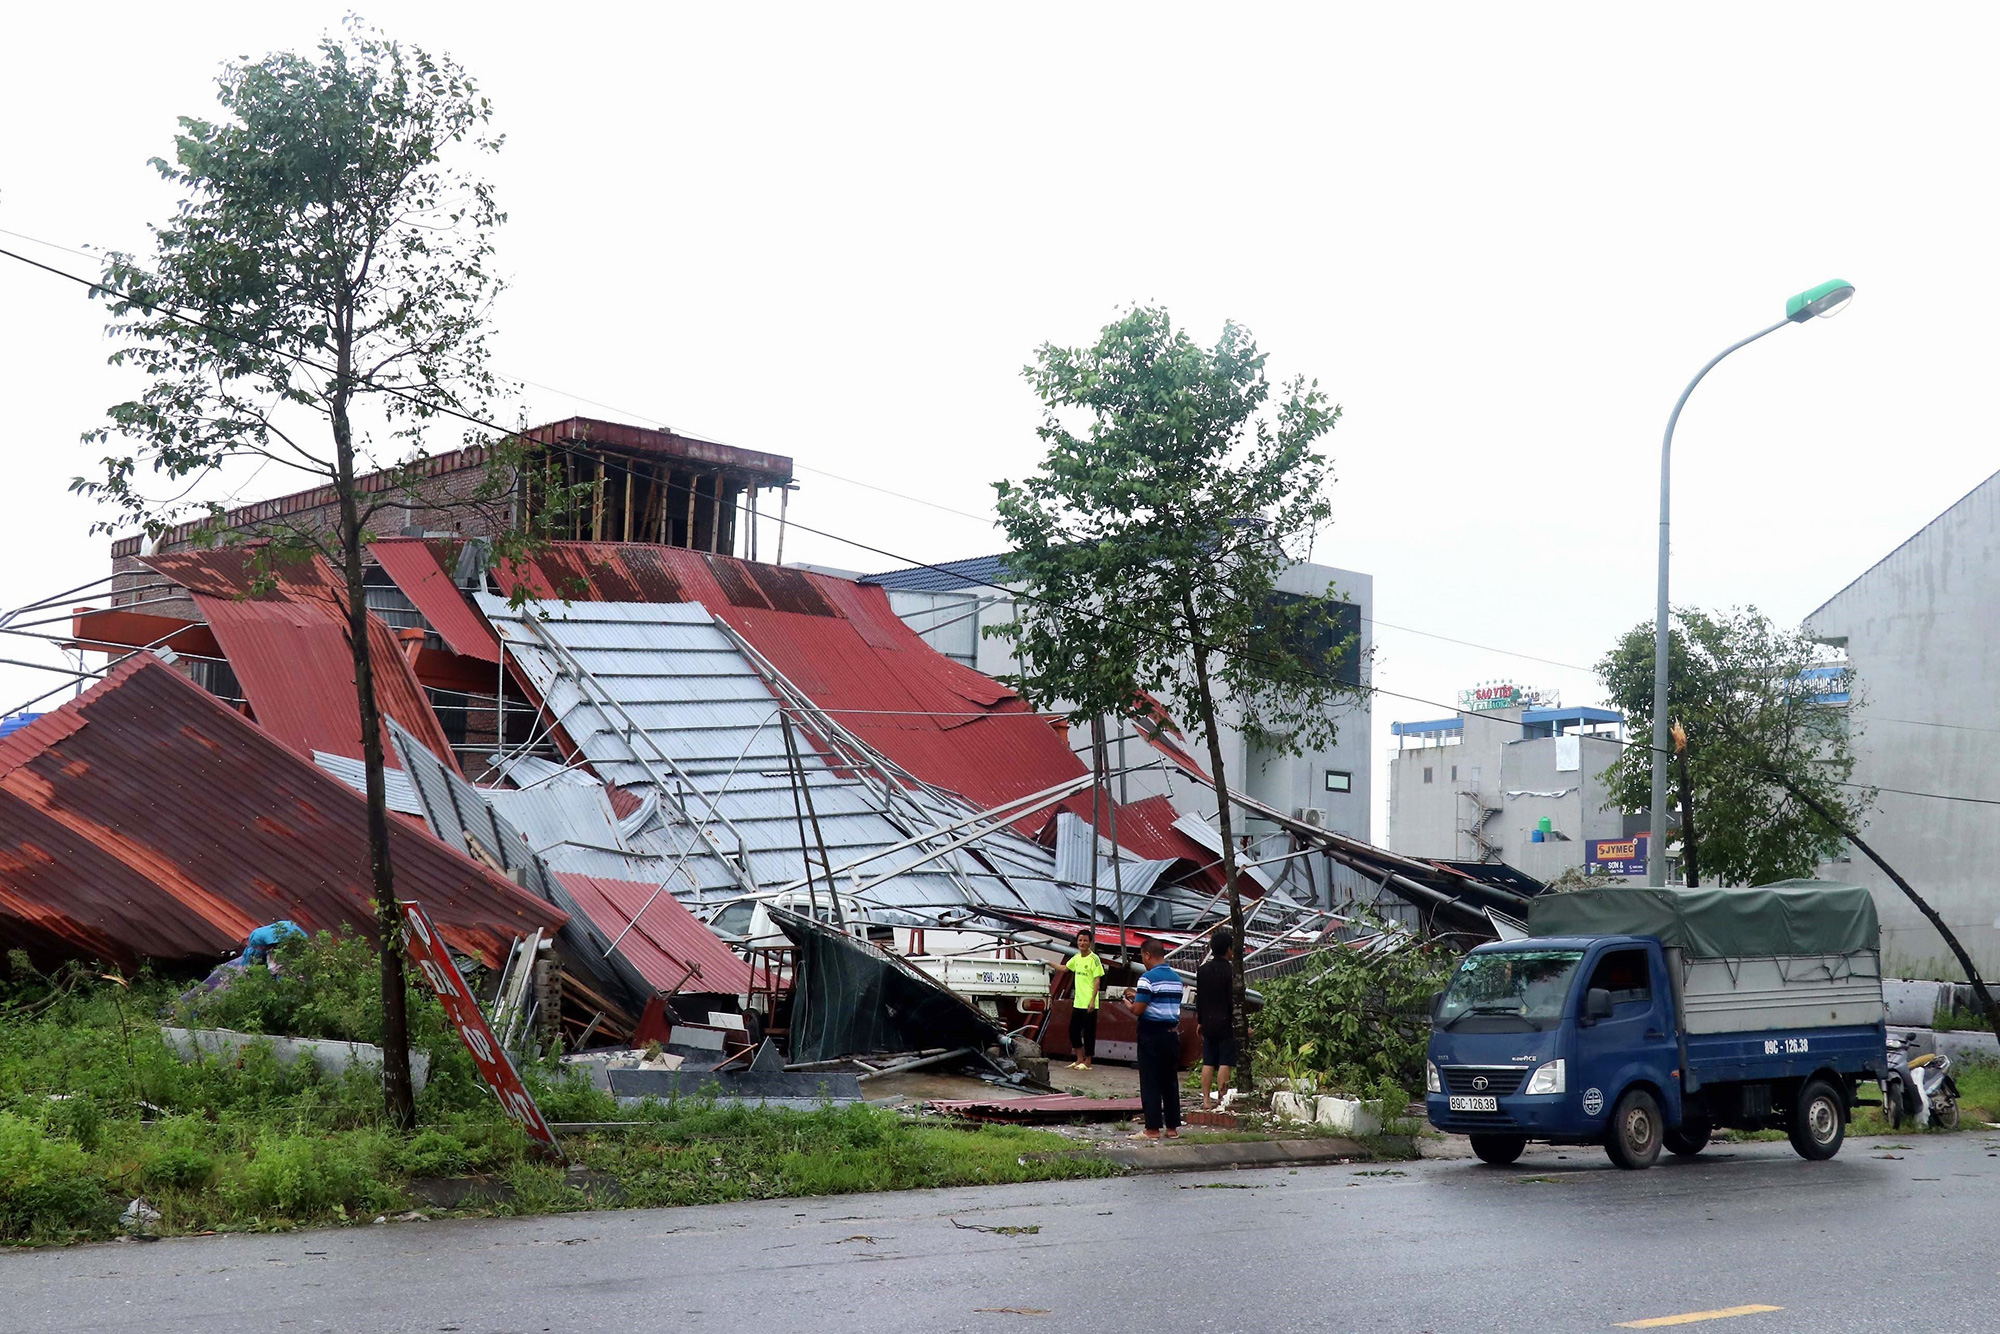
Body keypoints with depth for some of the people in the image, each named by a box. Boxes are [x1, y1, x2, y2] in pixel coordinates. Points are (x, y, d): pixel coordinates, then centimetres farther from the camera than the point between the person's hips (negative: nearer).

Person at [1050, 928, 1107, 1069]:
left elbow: (1097, 981, -13)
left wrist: (1092, 1000, -17)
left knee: (1088, 1032, 0)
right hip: (1077, 1003, 8)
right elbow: (1064, 968, 28)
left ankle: (1087, 1062, 9)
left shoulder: (1094, 958, -11)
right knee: (1073, 1030, 12)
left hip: (1089, 1004, -8)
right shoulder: (1077, 957, 10)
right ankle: (1079, 1059, 24)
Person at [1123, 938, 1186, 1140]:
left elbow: (1138, 1010, -17)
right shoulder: (1176, 978, 10)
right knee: (1171, 1081, 11)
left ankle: (1153, 1128, 0)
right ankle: (1172, 1127, 14)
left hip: (1151, 1034, -7)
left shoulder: (1148, 978, -14)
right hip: (1172, 1033, 7)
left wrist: (1129, 1004, 5)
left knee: (1150, 1083, 0)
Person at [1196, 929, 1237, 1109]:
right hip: (1225, 1023, -5)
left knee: (1208, 1062, 8)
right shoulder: (1230, 972, -11)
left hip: (1208, 1022, 5)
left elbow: (1198, 997, 10)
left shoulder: (1202, 970, 5)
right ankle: (1222, 1098, -5)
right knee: (1225, 1062, -2)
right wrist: (1241, 1025, -6)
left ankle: (1205, 1099, 8)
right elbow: (1233, 1000, -12)